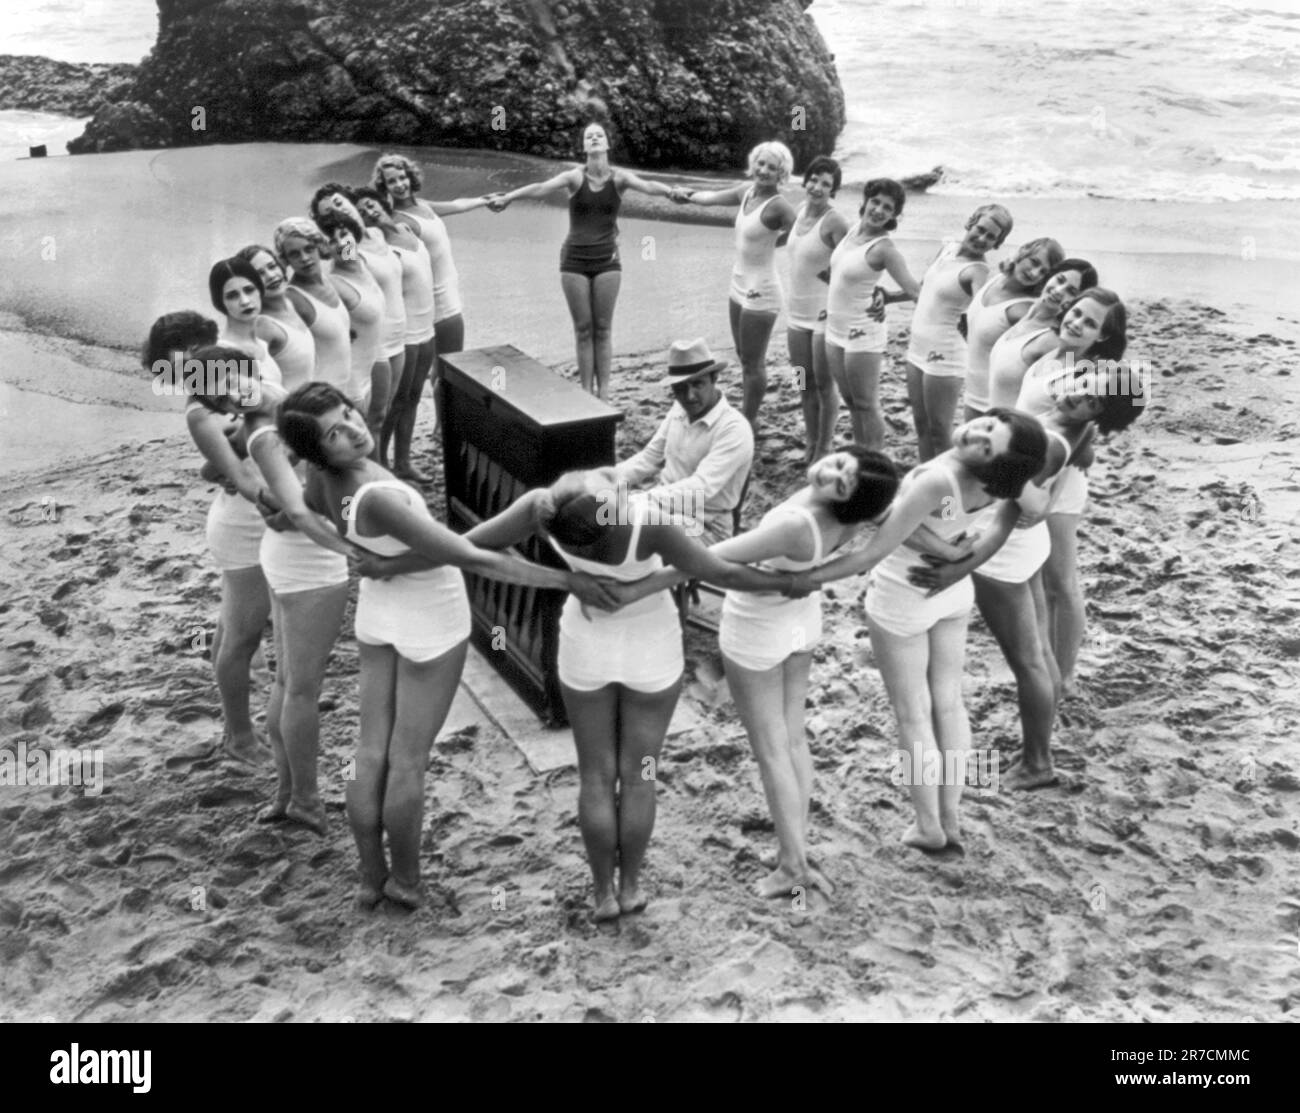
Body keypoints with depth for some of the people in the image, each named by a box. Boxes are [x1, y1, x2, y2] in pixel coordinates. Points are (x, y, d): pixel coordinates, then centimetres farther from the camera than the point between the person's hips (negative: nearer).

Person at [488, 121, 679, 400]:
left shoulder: (619, 177, -4)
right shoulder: (575, 177, -6)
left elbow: (646, 185, -22)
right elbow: (542, 187, -20)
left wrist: (672, 192, -43)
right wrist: (507, 197, -34)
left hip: (607, 260, 0)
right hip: (574, 261, 0)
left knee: (603, 328, 4)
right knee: (583, 329, 4)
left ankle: (603, 392, 10)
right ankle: (586, 391, 10)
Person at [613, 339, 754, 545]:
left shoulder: (734, 429, -19)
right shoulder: (679, 411, 5)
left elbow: (701, 488, -27)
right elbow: (650, 457, 15)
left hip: (704, 526, -7)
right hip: (663, 505, 7)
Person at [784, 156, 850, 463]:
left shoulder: (834, 223, -18)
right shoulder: (801, 211, 4)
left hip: (824, 314, -7)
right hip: (796, 311, 7)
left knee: (824, 384, 5)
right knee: (805, 383, 16)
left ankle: (824, 448, 18)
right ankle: (810, 442, 30)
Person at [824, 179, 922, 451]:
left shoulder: (884, 248, -18)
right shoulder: (854, 229, 2)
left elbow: (914, 291, -19)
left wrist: (882, 297, -7)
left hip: (861, 334, -7)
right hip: (836, 329, 8)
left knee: (866, 405, 4)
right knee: (850, 401, 18)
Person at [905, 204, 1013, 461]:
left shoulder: (977, 271, -17)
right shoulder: (948, 248, 6)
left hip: (943, 357, -8)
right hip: (918, 349, 8)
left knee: (939, 432, 0)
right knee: (921, 424, 17)